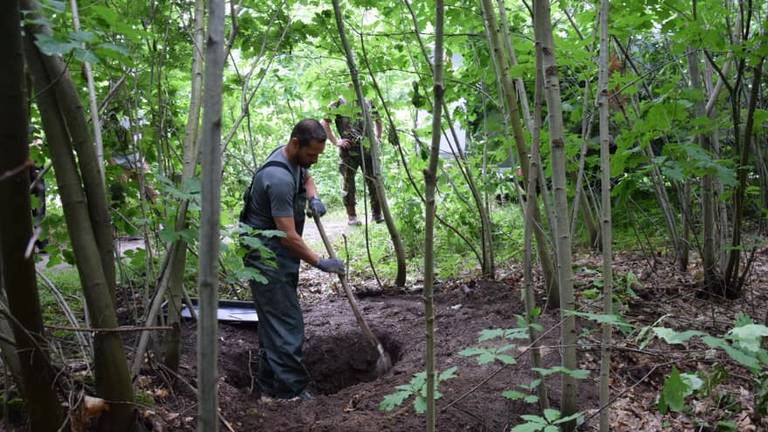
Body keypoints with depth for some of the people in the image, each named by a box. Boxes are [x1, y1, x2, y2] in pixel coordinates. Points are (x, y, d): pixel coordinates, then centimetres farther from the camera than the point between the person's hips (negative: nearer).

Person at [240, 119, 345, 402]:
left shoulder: (295, 160, 4)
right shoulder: (279, 178, -27)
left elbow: (306, 178, 28)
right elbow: (288, 236, -26)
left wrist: (313, 198, 6)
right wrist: (320, 263, -18)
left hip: (279, 256, 11)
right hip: (268, 256, -10)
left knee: (274, 322, 14)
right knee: (287, 323, -9)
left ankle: (271, 389, 23)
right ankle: (292, 392, -2)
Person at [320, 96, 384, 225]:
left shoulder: (367, 103, 12)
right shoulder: (338, 103, 0)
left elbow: (378, 120, 28)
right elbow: (324, 123, -1)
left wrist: (377, 137, 15)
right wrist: (335, 141, -6)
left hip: (367, 149, 3)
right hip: (348, 151, -3)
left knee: (374, 181, 2)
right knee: (349, 184, 3)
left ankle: (377, 214, 13)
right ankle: (351, 216, 14)